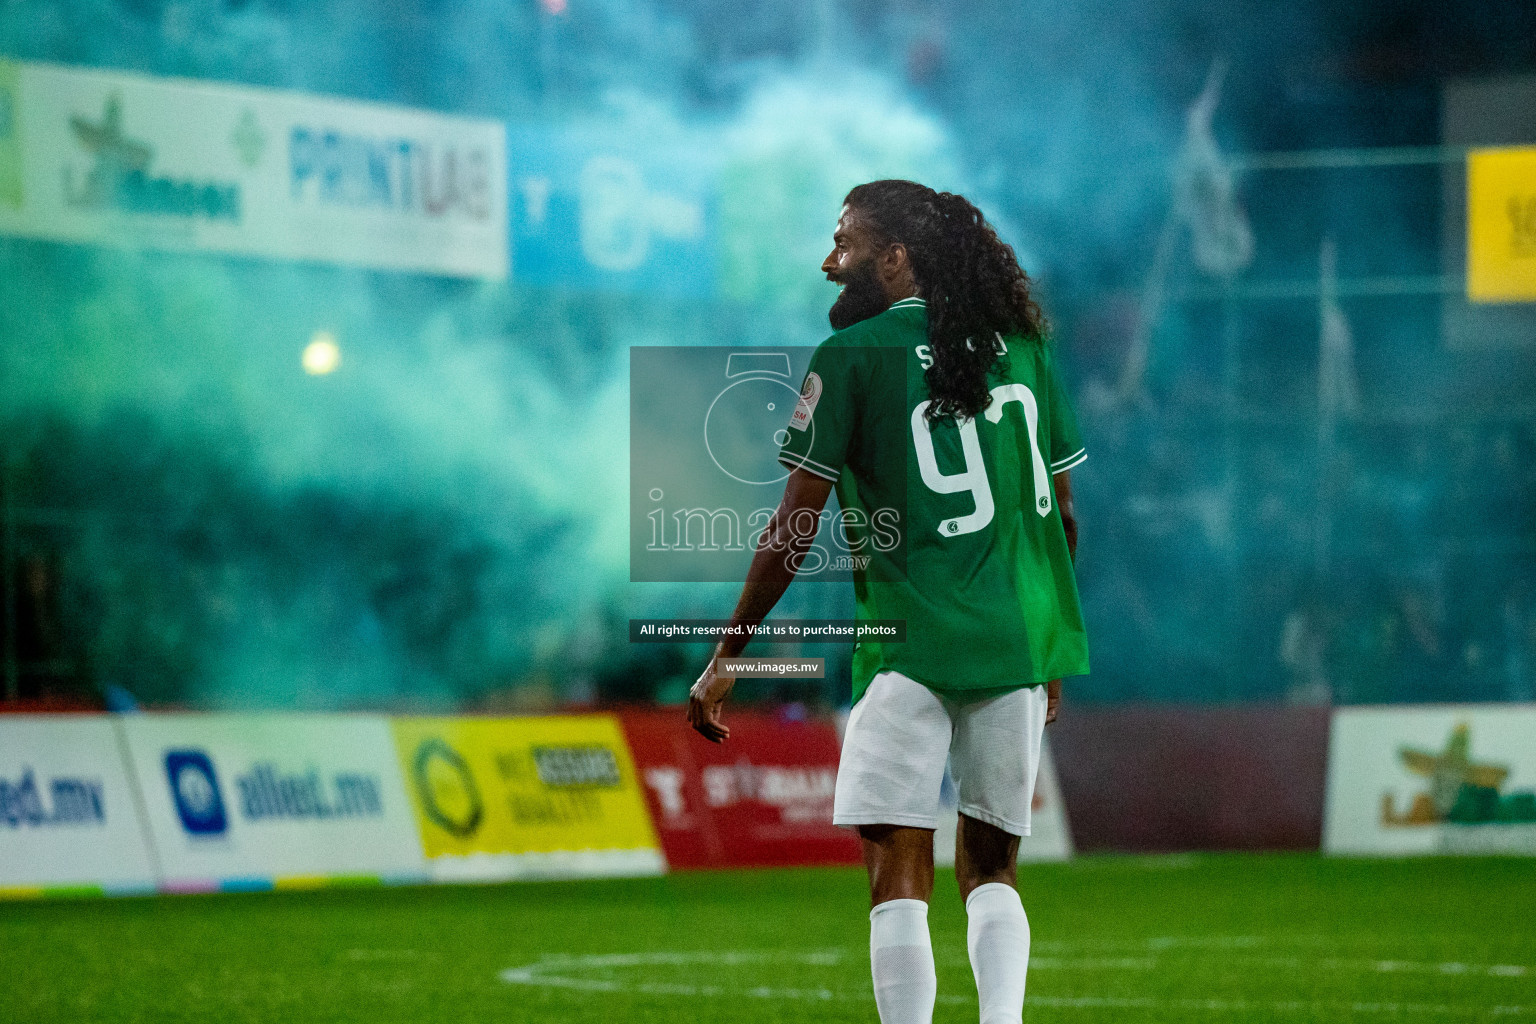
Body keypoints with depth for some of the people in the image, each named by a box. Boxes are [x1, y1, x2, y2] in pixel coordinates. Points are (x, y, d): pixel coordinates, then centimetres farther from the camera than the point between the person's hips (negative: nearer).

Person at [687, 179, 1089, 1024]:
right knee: (990, 868, 14)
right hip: (1020, 642, 5)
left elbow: (794, 529, -5)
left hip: (913, 645, -5)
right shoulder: (1021, 346, 12)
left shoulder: (853, 357, -3)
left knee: (900, 873, -4)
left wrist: (726, 656, 3)